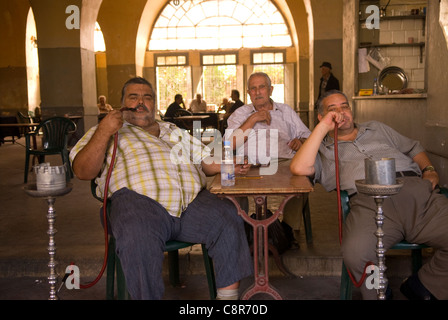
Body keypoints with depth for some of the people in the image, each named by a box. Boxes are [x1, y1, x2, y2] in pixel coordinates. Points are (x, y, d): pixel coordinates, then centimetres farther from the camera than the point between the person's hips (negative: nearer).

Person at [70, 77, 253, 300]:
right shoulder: (105, 131, 24)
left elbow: (206, 161, 31)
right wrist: (104, 132, -1)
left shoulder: (175, 132, 36)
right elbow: (83, 172, 10)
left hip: (193, 200, 4)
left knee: (229, 221, -23)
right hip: (139, 198, -3)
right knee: (139, 239, -37)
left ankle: (228, 295, -11)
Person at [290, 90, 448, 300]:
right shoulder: (324, 150, 23)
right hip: (369, 202, -3)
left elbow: (413, 148, 40)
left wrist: (428, 170, 18)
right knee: (355, 253, -35)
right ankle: (378, 294, -6)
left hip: (416, 188, 4)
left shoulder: (377, 129, 37)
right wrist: (323, 127, 7)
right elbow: (299, 168, 2)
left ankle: (420, 287, -1)